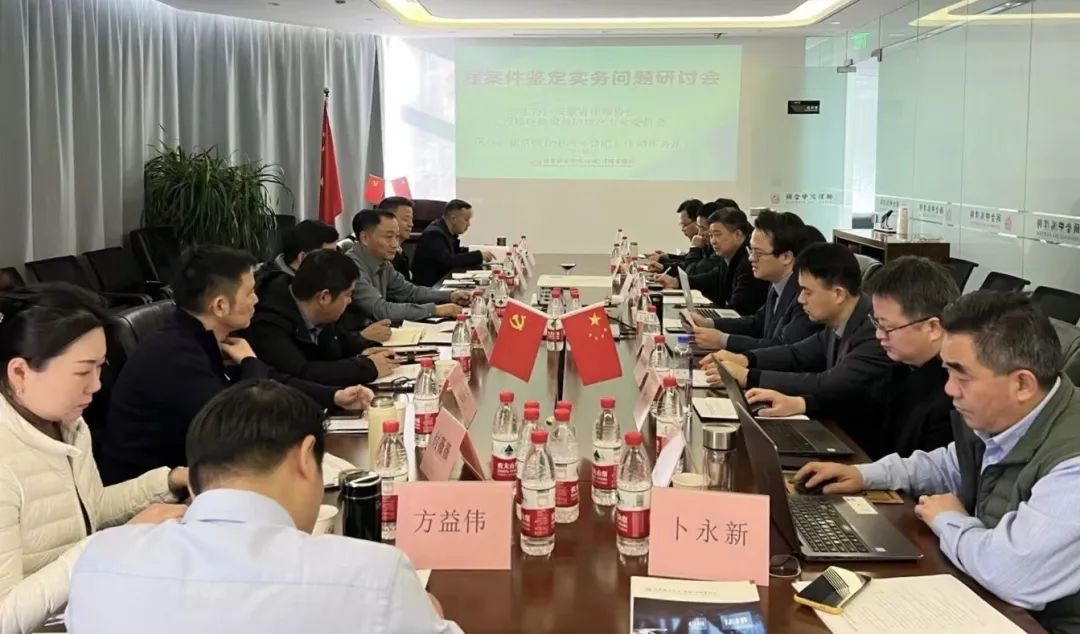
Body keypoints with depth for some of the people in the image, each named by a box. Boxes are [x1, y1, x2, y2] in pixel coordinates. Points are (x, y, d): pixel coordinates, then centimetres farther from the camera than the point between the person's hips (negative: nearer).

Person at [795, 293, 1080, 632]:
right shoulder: (994, 418, -1)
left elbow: (1016, 575, -40)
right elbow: (951, 466, 20)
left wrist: (949, 521, -20)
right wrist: (866, 475, 7)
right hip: (981, 597, 8)